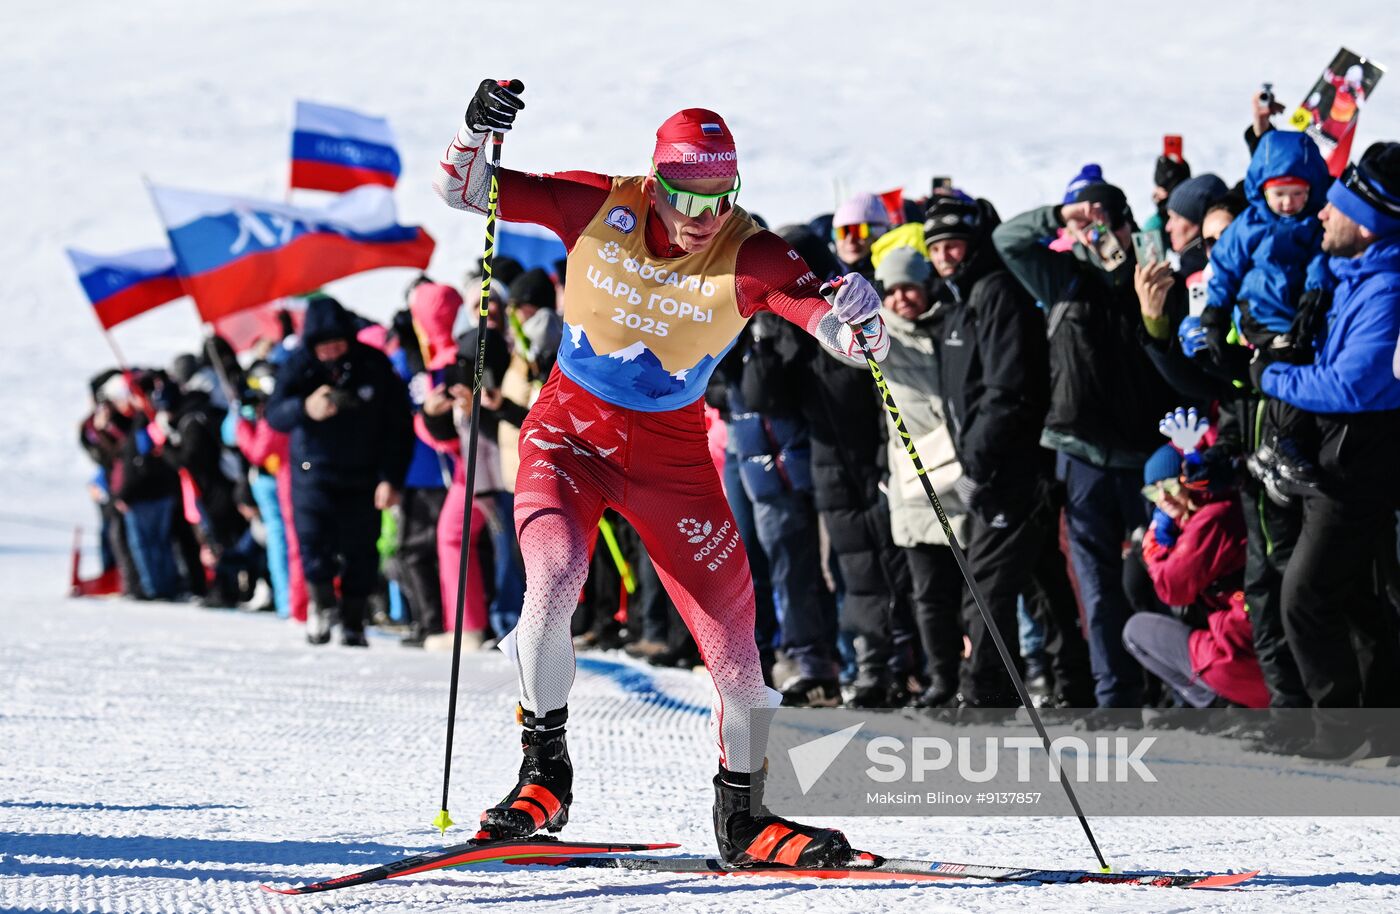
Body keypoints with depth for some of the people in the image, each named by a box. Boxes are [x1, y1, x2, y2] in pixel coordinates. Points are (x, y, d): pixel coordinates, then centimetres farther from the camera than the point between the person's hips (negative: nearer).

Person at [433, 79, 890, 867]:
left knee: (734, 632, -2)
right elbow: (464, 189, -9)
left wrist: (861, 321, -52)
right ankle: (545, 773, -6)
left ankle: (745, 817, 18)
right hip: (571, 432, -1)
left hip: (673, 454, 1)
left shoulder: (750, 258, -19)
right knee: (555, 578, -26)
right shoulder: (600, 211, -16)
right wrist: (480, 132, -29)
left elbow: (844, 331, -29)